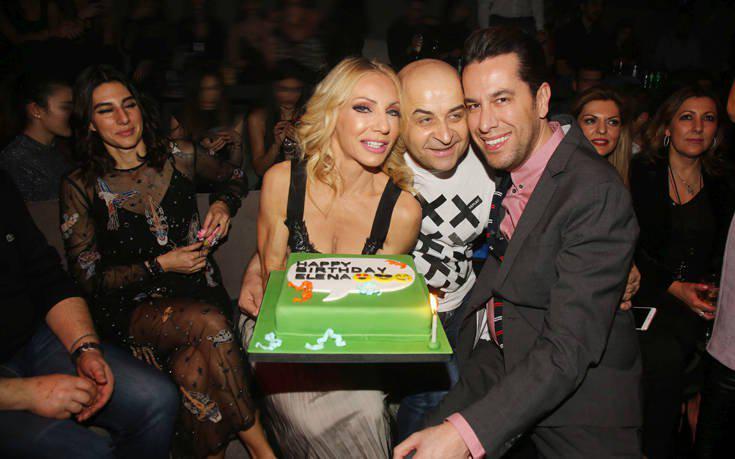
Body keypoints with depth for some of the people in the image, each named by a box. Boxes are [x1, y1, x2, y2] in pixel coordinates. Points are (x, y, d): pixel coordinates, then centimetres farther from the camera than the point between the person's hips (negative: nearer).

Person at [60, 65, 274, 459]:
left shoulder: (176, 158, 6)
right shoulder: (80, 187, 0)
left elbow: (232, 176, 26)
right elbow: (89, 277, -1)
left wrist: (223, 204, 4)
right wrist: (160, 266, -11)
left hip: (198, 289, 2)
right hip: (132, 307, -2)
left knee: (194, 371, -31)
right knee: (208, 322, -34)